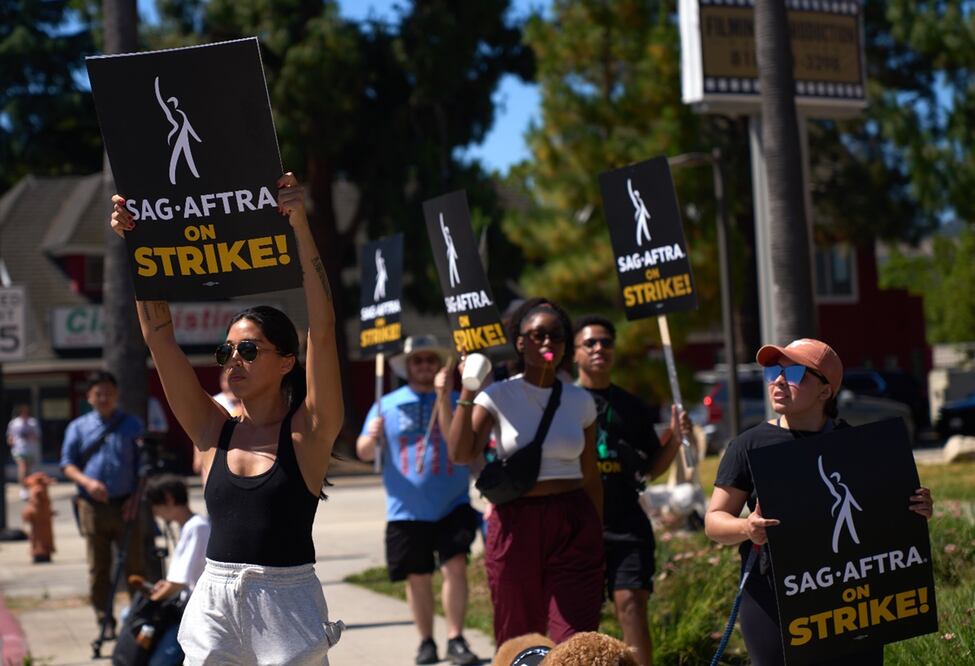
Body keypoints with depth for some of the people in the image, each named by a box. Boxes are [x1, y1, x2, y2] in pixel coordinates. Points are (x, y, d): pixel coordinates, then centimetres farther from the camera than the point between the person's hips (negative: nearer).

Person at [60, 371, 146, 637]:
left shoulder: (132, 425, 8)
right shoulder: (78, 427, 10)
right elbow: (67, 464, 6)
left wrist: (136, 497, -5)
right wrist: (87, 482, -13)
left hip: (125, 505, -1)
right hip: (92, 506, 1)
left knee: (134, 565, 1)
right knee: (99, 569, 4)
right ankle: (105, 620, 11)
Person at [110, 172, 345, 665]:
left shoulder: (308, 431, -2)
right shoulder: (213, 431, 7)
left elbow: (322, 331, -13)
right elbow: (159, 335, 3)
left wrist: (300, 227, -20)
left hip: (287, 600, -3)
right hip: (214, 601, 4)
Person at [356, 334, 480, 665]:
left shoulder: (454, 400, 1)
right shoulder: (387, 405, 6)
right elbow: (364, 452, 3)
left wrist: (443, 396, -26)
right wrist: (372, 437, -19)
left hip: (452, 505, -1)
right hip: (406, 511, 2)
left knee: (455, 566, -13)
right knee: (418, 578, 8)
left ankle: (456, 639, -4)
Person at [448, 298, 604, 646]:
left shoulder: (580, 400, 8)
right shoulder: (498, 396, 0)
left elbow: (591, 476, 13)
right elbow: (461, 454, -13)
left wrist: (598, 539, 13)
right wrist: (468, 391, -16)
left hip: (574, 525, 1)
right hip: (516, 523, -1)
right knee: (518, 639, 8)